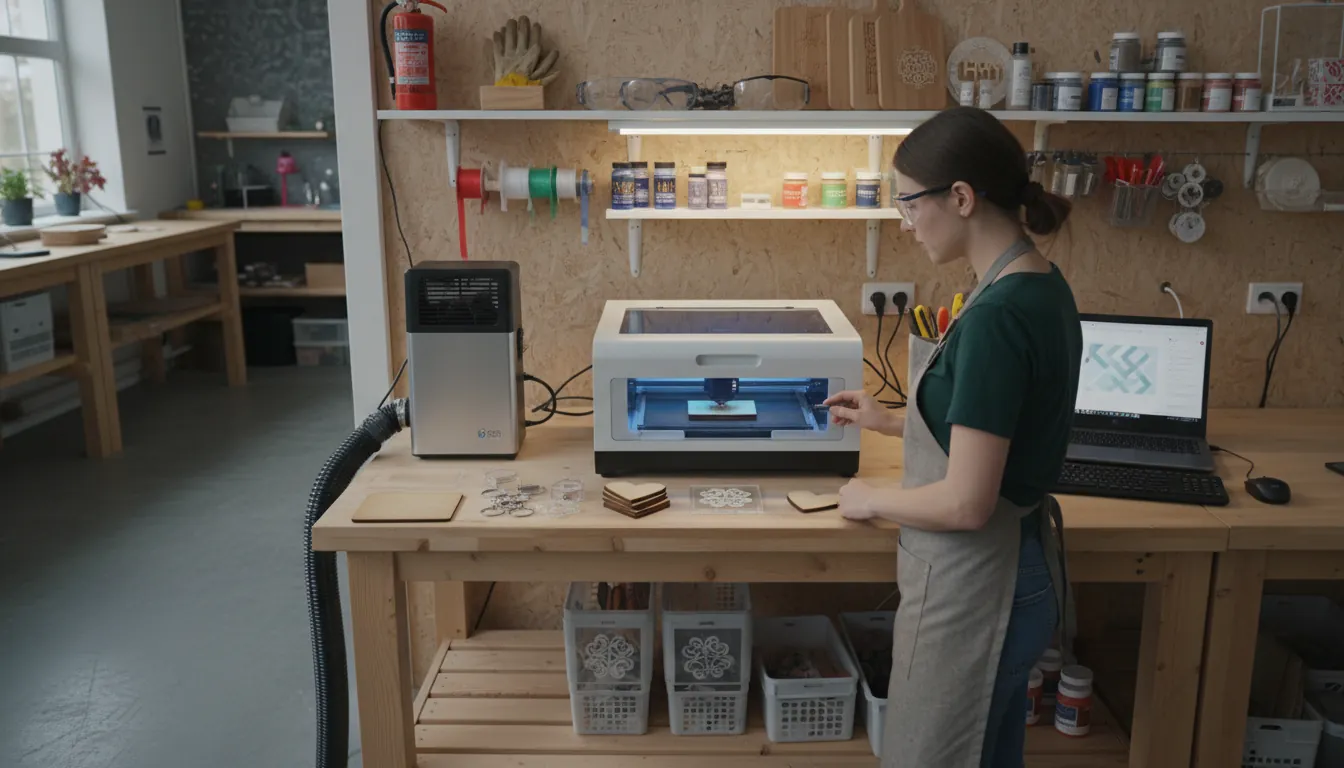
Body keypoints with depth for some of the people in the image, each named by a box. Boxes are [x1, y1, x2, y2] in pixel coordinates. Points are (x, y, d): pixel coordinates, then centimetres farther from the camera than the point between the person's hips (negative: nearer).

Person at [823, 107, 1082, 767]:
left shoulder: (997, 315, -26)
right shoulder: (1042, 287, 3)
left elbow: (965, 503, -26)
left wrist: (869, 500, -9)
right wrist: (893, 422, 16)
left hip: (974, 585, -9)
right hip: (1021, 564, 9)